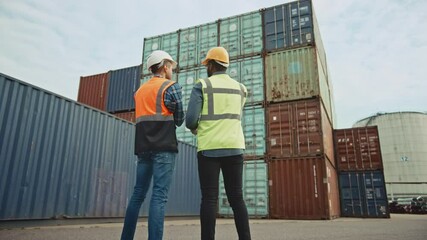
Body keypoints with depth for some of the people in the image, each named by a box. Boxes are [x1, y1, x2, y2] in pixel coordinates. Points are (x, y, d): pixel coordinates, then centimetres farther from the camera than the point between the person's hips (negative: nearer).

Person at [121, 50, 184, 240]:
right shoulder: (171, 87, 0)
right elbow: (179, 120, 2)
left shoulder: (140, 90, 19)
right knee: (159, 196, -9)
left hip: (143, 146, 6)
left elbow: (146, 116, 17)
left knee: (138, 193, 11)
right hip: (164, 147, -6)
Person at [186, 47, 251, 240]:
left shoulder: (201, 85, 1)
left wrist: (195, 129, 16)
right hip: (234, 147, 3)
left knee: (209, 198, -2)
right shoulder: (240, 88, 14)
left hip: (208, 149, -3)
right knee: (236, 197, 5)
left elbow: (190, 120, -7)